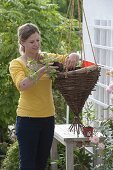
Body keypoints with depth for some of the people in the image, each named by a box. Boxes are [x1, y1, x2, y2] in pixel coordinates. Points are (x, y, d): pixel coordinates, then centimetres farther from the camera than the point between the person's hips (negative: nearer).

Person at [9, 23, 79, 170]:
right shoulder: (16, 64, -7)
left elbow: (72, 58, 1)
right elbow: (21, 85, -26)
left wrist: (73, 57, -23)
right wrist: (41, 71, -38)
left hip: (48, 117, 5)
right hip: (28, 118, -5)